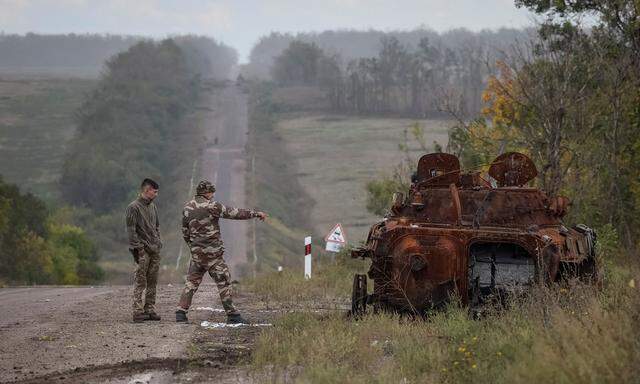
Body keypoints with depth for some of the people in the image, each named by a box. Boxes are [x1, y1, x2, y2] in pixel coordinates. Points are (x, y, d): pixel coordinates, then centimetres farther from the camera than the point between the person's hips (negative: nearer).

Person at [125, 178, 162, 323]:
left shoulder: (153, 206, 17)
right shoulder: (134, 207, -6)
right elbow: (131, 230, -10)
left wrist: (159, 243, 16)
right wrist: (136, 248, -15)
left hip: (155, 250, 7)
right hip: (143, 250, -7)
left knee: (152, 282, 7)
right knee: (140, 282, -8)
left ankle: (150, 310, 12)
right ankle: (138, 312, -9)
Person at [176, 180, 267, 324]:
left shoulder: (187, 208, 8)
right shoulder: (211, 206, -12)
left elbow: (185, 231, 14)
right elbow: (234, 213, -10)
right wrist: (256, 213, -2)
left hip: (196, 252, 6)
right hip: (212, 252, -6)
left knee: (191, 281, 12)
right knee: (223, 281, 0)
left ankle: (180, 312, 5)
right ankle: (232, 314, 0)